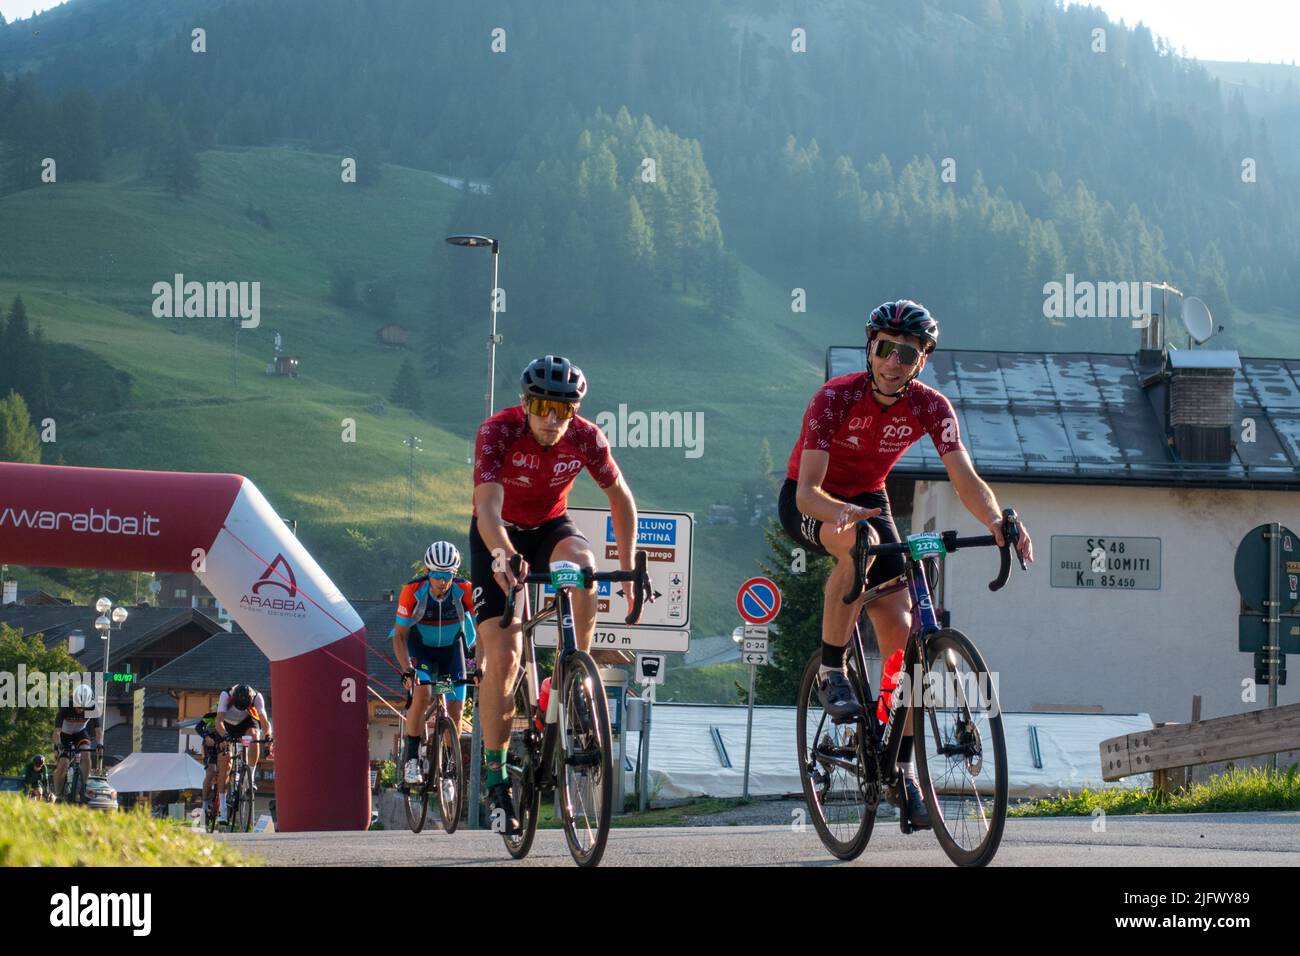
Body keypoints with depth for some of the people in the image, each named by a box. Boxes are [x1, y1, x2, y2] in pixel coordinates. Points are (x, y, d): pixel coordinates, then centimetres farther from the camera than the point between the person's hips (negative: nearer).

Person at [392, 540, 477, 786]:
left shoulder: (465, 591, -26)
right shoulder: (413, 591, -27)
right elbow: (399, 635, -21)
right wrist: (406, 668, -35)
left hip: (451, 648, 1)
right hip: (420, 647, -1)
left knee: (455, 713, -6)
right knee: (422, 695, -26)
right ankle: (411, 757, -11)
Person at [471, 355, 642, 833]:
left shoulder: (586, 439, -20)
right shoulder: (498, 432, -28)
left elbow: (621, 498, -6)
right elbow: (487, 506, -40)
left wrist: (629, 569, -13)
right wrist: (503, 556, -60)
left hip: (551, 526, 2)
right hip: (499, 537, -2)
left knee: (581, 562, -36)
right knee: (502, 655, -13)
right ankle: (496, 775, 0)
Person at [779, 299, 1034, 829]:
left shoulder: (930, 407, -18)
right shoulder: (835, 397, -29)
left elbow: (965, 479, -26)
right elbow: (807, 490, -36)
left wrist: (997, 520, -48)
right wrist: (841, 512, -58)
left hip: (868, 500, 4)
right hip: (809, 503, -4)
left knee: (900, 632, -10)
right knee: (858, 541, -40)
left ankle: (901, 766, 1)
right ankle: (832, 671, -25)